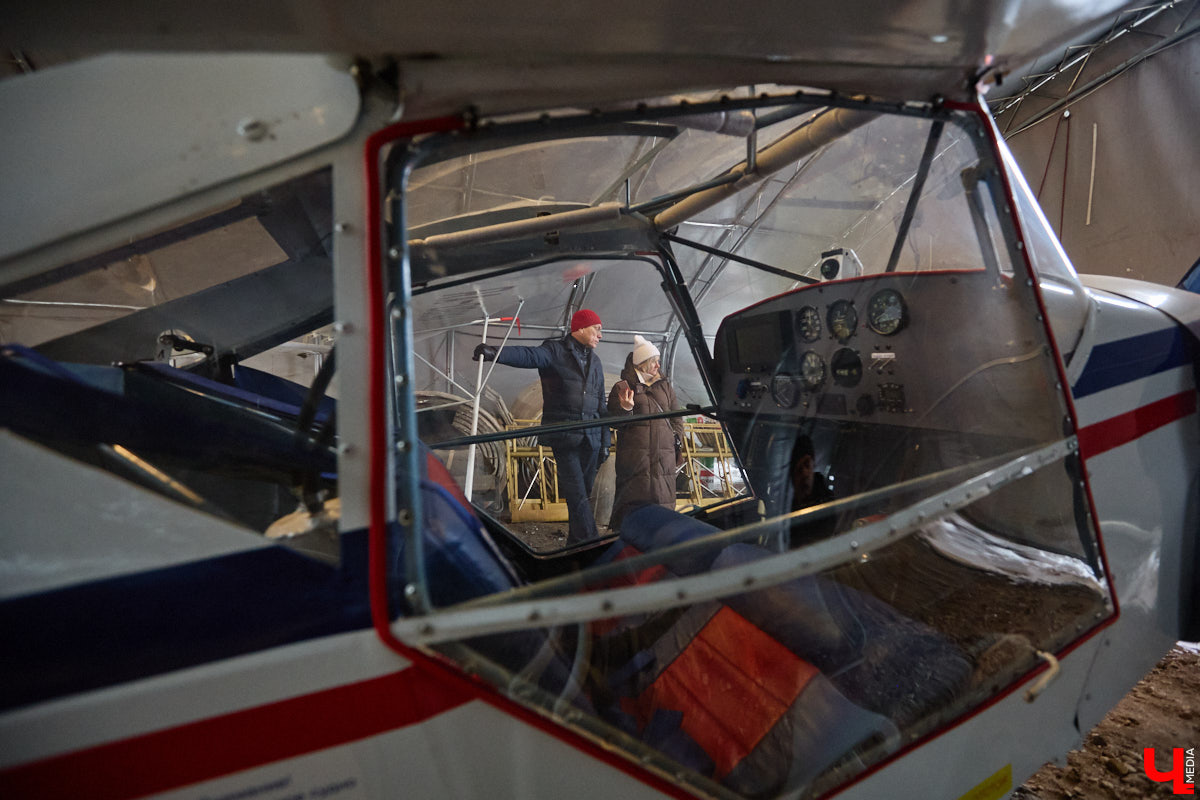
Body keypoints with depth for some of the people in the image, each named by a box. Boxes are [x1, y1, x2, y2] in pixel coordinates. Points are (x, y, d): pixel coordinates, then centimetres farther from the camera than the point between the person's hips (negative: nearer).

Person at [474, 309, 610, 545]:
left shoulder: (595, 361, 19)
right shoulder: (555, 350, 0)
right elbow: (529, 355, -22)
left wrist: (605, 441, 17)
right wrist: (495, 353, -43)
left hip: (591, 437, 6)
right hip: (564, 436, -6)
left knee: (583, 493, 8)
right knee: (576, 496, -10)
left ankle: (575, 545, 19)